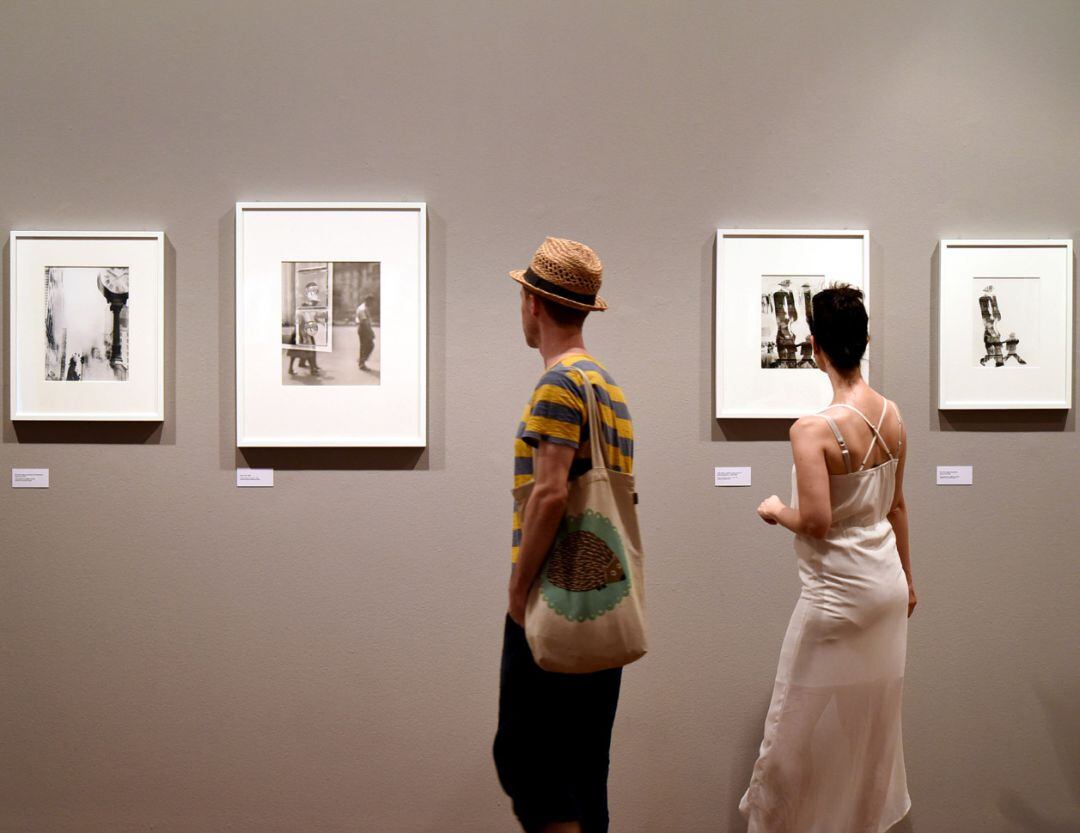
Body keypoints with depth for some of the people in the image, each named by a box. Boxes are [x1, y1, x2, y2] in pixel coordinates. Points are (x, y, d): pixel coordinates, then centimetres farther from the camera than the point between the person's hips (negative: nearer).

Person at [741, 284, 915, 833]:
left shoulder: (812, 430, -23)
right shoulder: (892, 417, -1)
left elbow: (815, 522, -26)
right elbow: (896, 506, 9)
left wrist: (775, 511, -5)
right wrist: (907, 580, 19)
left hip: (839, 594, -7)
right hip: (887, 584, 7)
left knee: (811, 724, 8)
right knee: (875, 714, 20)